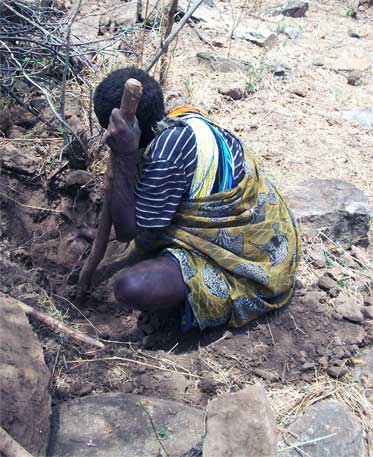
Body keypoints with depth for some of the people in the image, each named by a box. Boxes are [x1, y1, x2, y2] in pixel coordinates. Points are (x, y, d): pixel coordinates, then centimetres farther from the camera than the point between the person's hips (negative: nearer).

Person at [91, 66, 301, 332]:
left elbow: (127, 232, -18)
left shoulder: (167, 150, -28)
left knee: (131, 288, -26)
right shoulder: (184, 119, -1)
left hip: (248, 265, -9)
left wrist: (124, 157, -24)